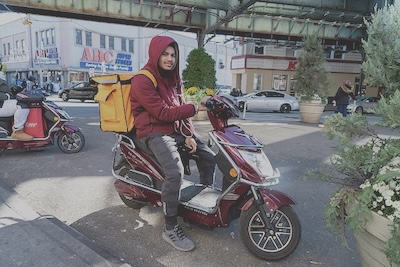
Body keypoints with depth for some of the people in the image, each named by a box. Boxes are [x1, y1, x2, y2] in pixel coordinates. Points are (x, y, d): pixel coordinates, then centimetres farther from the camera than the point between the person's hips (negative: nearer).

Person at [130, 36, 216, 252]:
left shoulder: (173, 77, 12)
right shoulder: (142, 80, -15)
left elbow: (180, 107, 9)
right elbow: (163, 112, -21)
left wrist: (188, 134, -3)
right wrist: (195, 108, -23)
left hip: (176, 129, 9)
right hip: (154, 132, -8)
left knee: (209, 157, 9)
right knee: (175, 172, -29)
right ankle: (170, 228, -13)